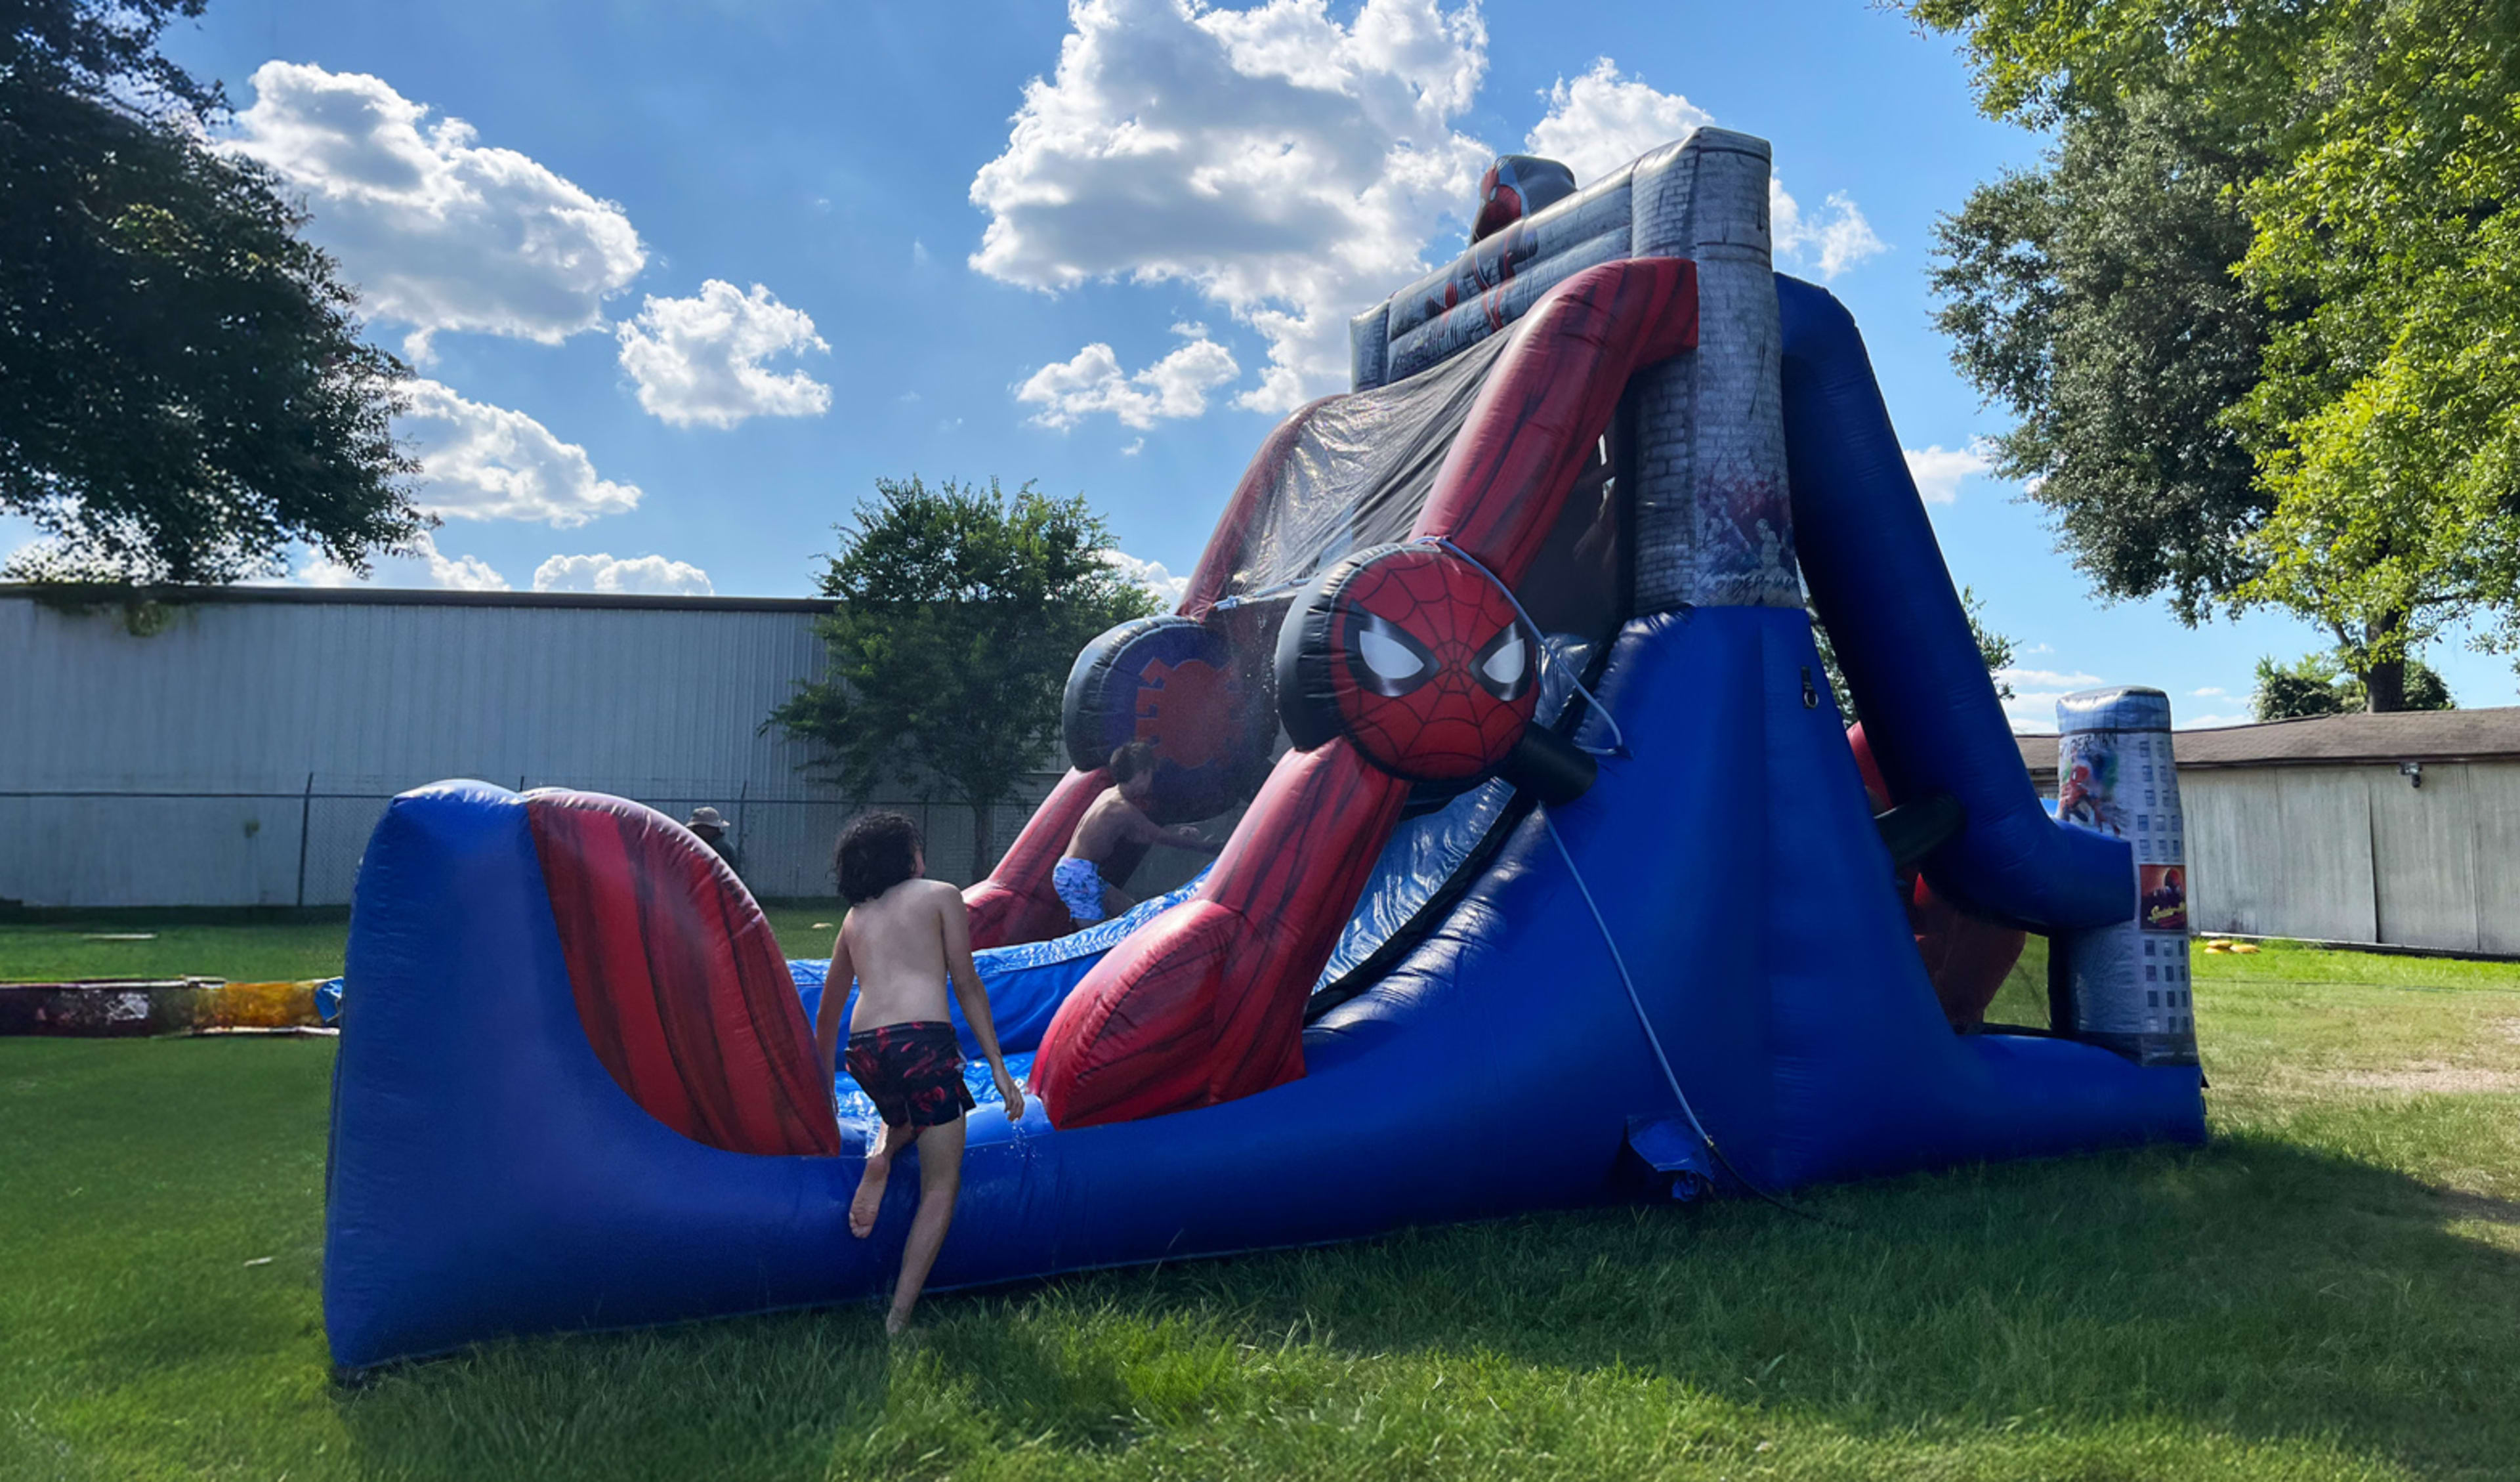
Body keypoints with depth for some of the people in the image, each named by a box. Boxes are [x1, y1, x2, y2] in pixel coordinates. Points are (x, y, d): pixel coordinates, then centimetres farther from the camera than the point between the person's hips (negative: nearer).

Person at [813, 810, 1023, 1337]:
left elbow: (828, 1012, 28)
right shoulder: (940, 895, 11)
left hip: (864, 1051, 5)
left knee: (904, 1119, 36)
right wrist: (997, 1065, 3)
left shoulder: (855, 916, 23)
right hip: (923, 1041, -5)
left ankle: (880, 1157, 3)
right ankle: (898, 1319, -4)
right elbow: (966, 984, 4)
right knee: (941, 1185, 4)